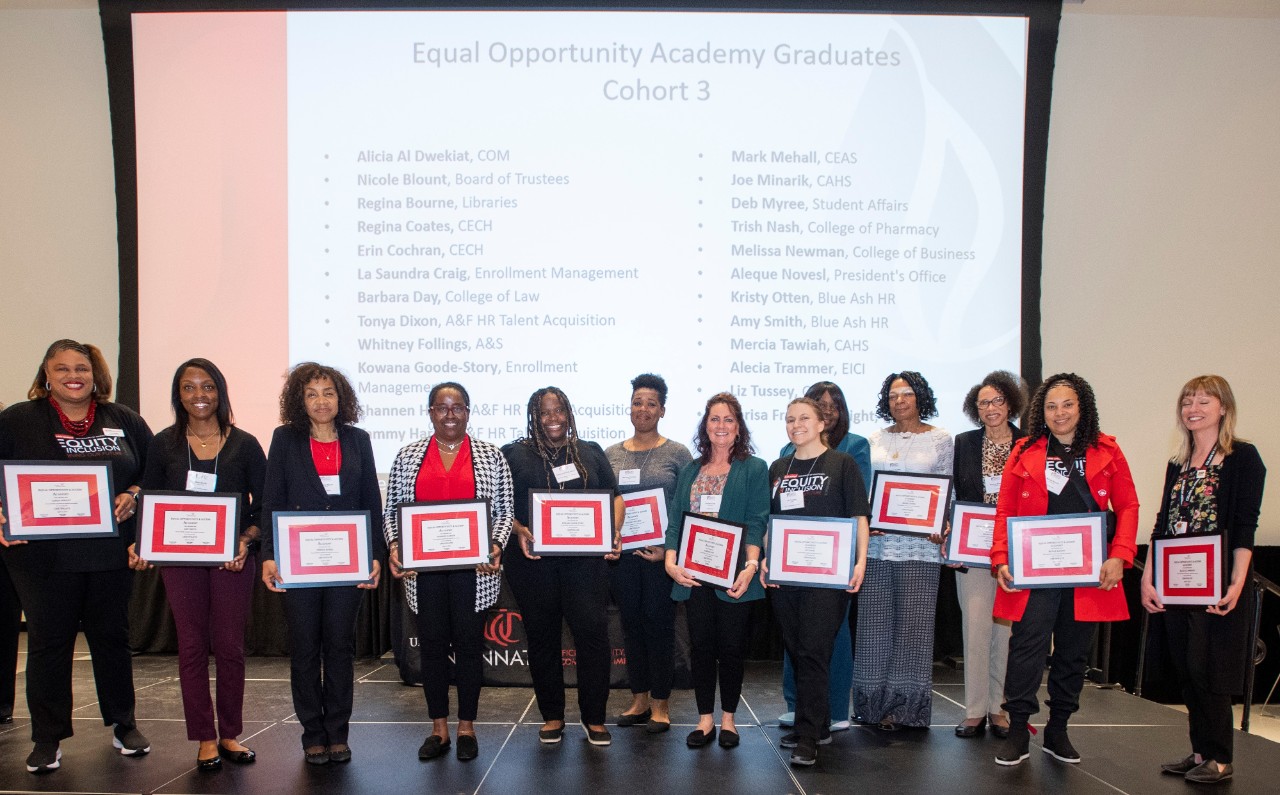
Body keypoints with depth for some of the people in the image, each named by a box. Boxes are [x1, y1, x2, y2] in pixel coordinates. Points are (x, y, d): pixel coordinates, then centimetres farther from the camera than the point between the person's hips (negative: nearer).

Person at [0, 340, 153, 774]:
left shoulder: (123, 420, 7)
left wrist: (134, 495, -9)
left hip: (111, 553, 2)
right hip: (43, 555, -2)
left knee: (112, 636, 12)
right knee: (48, 641, 6)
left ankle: (123, 723, 26)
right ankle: (47, 738, 19)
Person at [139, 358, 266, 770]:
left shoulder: (244, 444, 1)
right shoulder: (164, 444, 5)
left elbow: (265, 505, 2)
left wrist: (246, 540, -14)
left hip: (232, 558, -1)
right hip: (180, 558, 1)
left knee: (229, 646, 5)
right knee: (191, 646, 4)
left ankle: (230, 735, 18)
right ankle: (205, 739, 14)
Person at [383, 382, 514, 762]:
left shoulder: (491, 456, 3)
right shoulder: (408, 456, 7)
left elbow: (504, 510, 2)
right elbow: (391, 509, 8)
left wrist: (496, 545, -13)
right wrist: (394, 546, -8)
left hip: (474, 567, -1)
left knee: (469, 642, 4)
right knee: (432, 643, 7)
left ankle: (466, 727, 18)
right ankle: (438, 727, 20)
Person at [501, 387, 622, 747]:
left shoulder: (590, 452, 14)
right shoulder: (514, 455, 7)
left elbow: (614, 496, 13)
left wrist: (614, 532, -5)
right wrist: (519, 531, -14)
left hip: (585, 559, 1)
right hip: (533, 560, 0)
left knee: (593, 632, -6)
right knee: (542, 637, 7)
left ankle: (594, 717, 7)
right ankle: (552, 716, 21)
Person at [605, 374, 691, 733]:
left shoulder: (677, 454, 0)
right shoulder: (612, 454, 10)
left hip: (661, 553, -3)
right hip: (622, 553, 4)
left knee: (659, 625, 1)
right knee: (632, 625, 10)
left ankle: (660, 704, 13)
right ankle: (639, 700, 22)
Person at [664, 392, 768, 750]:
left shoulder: (754, 469, 1)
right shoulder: (690, 471, 13)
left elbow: (756, 523, -8)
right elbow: (674, 520, 7)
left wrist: (751, 565, -21)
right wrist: (671, 561, -8)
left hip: (733, 576, -3)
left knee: (731, 646, 6)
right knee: (700, 646, 7)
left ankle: (728, 718, 21)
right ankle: (705, 719, 20)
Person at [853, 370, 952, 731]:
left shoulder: (940, 439, 5)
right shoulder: (875, 440, 11)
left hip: (919, 543, -2)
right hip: (877, 542, 2)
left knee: (913, 622, 0)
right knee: (874, 622, 4)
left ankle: (907, 706, 11)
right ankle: (876, 702, 14)